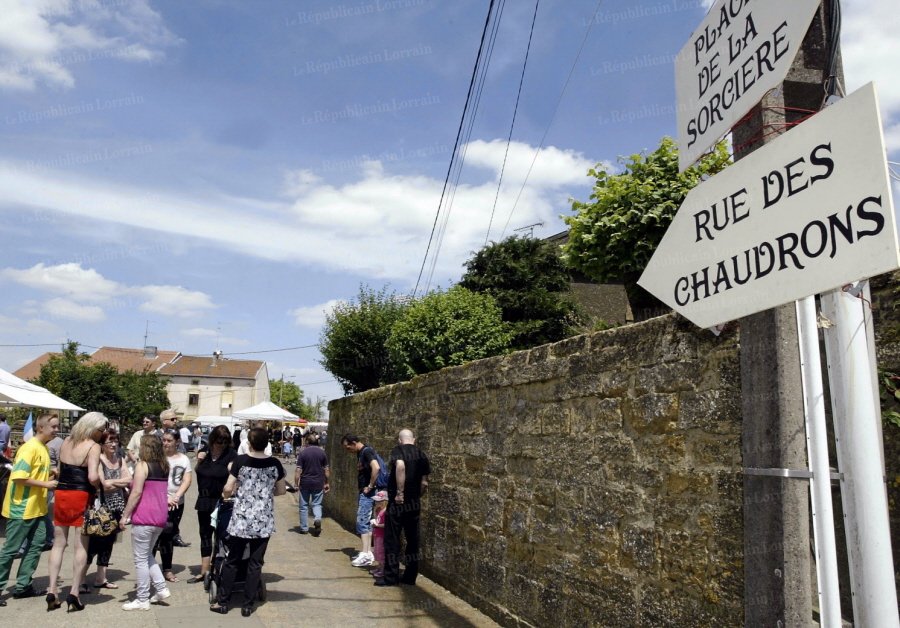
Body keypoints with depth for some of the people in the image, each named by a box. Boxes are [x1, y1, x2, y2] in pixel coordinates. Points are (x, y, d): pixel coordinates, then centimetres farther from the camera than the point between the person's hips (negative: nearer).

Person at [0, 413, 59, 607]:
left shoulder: (44, 448, 11)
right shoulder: (30, 447, -17)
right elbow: (19, 476, -23)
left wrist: (50, 476, 3)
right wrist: (46, 484, -20)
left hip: (36, 508, 9)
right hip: (22, 508, -9)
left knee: (36, 545, 9)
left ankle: (22, 586, 18)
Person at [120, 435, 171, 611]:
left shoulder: (142, 465, -8)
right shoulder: (164, 466, 12)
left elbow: (137, 492, -14)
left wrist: (125, 515, -9)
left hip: (144, 517, -7)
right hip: (161, 516, 7)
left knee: (141, 559, 2)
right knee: (147, 555, 21)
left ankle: (142, 600, 7)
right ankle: (161, 588, 16)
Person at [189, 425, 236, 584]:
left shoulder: (231, 454, -12)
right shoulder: (204, 452, 4)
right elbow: (197, 472, 16)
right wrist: (199, 461, -4)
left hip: (221, 501, -6)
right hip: (204, 500, 6)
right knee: (205, 534, 14)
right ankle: (204, 571, 25)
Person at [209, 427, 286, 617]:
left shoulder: (240, 461, -9)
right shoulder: (275, 464, -3)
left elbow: (228, 489, -8)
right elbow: (281, 491, 6)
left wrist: (225, 494, 13)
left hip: (241, 519, -1)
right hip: (264, 521, 1)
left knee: (232, 561, 13)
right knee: (255, 563, 9)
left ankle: (222, 602, 21)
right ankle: (248, 605, 14)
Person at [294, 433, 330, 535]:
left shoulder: (303, 453, -6)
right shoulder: (322, 452, 1)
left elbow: (298, 470, -10)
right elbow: (326, 469, 5)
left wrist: (296, 483, -3)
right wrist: (326, 483, 14)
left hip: (305, 482, -2)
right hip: (318, 482, 2)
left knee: (304, 506, 11)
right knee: (317, 504, 13)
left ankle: (304, 528, 16)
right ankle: (317, 519, -13)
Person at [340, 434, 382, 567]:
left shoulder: (367, 451, -16)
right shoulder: (360, 453, 14)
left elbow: (376, 467, -31)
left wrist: (370, 486, -22)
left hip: (368, 493, -10)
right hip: (363, 492, 10)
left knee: (362, 522, -8)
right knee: (365, 522, 12)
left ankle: (365, 554, -6)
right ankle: (368, 553, 18)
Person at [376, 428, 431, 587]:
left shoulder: (397, 450, -6)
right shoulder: (421, 455, 8)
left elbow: (400, 465, -28)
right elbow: (424, 483, 6)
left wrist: (400, 492, -24)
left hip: (398, 502, -5)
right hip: (415, 503, 5)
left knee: (392, 539, 3)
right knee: (413, 539, 12)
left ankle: (391, 577, 5)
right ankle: (410, 576, 17)